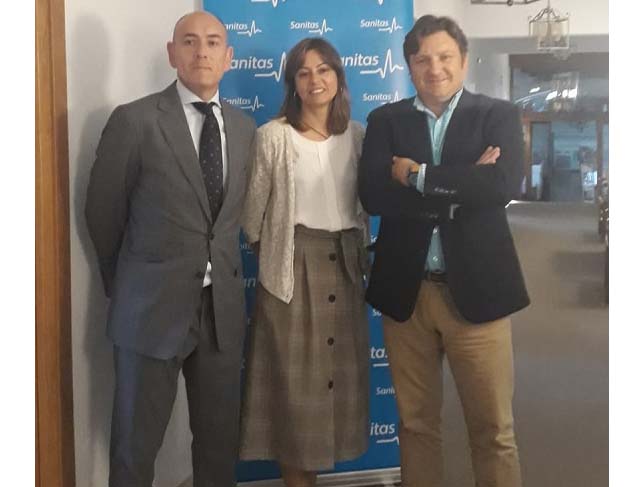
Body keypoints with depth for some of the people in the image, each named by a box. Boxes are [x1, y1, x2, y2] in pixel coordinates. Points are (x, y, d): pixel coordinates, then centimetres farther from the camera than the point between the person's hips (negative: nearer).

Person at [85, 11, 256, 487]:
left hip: (223, 307, 4)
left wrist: (221, 271, 13)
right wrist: (126, 284, 9)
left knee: (220, 437, 14)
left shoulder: (245, 127, 7)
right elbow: (103, 213, 0)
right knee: (136, 443, 11)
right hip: (152, 306, -3)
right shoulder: (134, 120, -8)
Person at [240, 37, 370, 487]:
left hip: (345, 265, 4)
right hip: (293, 266, -4)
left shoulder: (357, 135, 7)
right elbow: (255, 212, -1)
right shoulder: (273, 136, -6)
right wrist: (272, 258, 6)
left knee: (338, 373, 10)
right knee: (295, 378, 3)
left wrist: (362, 254, 11)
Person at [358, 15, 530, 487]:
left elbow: (503, 184, -16)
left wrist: (418, 176, -13)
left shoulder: (498, 115, 3)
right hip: (405, 290, 2)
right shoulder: (386, 120, 6)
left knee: (494, 429, 7)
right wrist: (459, 188, -14)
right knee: (415, 423, 14)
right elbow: (374, 195, -10)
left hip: (475, 288, -1)